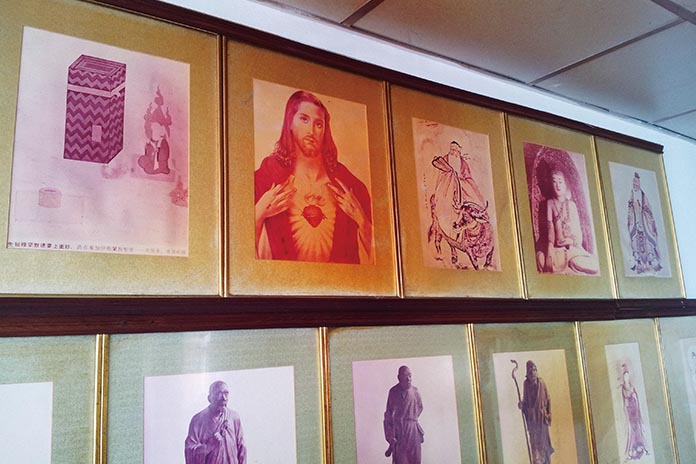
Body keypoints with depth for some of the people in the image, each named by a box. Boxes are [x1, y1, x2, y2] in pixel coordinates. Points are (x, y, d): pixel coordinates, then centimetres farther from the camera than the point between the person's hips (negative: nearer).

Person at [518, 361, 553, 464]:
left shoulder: (541, 383, -1)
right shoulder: (526, 384, 0)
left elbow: (547, 399, 3)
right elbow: (525, 398, 7)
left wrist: (548, 413, -2)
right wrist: (522, 405, -13)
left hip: (541, 414, 0)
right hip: (531, 416, 0)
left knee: (544, 438, 4)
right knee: (534, 439, -1)